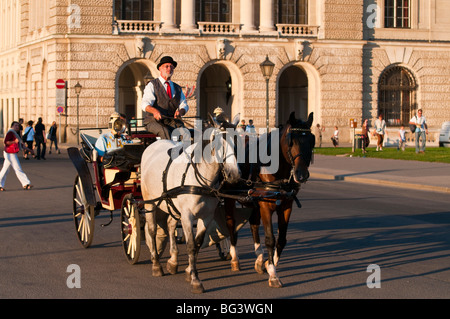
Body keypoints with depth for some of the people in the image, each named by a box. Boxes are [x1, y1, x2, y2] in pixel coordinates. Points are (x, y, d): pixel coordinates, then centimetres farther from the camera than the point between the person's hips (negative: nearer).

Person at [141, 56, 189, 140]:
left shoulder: (177, 88, 22)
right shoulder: (152, 85, 5)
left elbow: (184, 105, 16)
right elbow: (145, 104, -9)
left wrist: (181, 111, -11)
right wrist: (154, 110, -33)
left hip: (172, 121, 4)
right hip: (154, 122, -4)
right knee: (165, 131, -37)